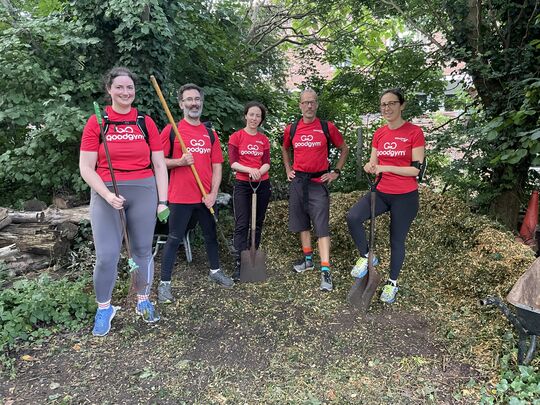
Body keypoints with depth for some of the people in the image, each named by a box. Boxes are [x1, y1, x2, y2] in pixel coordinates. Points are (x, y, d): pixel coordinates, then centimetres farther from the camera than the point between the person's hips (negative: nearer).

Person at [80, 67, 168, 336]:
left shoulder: (146, 123, 6)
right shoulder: (96, 122, 2)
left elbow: (159, 165, 7)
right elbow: (86, 167, -1)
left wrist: (162, 200, 2)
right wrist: (107, 195, -15)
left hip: (143, 192, 2)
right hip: (106, 193, -1)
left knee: (143, 250, 9)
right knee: (106, 256, -4)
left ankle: (143, 301, 28)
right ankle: (104, 308, 19)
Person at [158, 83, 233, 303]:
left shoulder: (210, 133, 9)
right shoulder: (171, 130, -2)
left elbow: (216, 166, 7)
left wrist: (213, 193, -2)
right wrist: (180, 161, -19)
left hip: (206, 197, 4)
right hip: (180, 197, -4)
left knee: (211, 235, 17)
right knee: (174, 239, 2)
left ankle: (215, 271, 36)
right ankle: (164, 283, 12)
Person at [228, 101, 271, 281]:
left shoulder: (264, 140, 8)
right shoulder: (236, 137, -1)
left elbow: (267, 163, 2)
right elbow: (233, 163, -7)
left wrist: (258, 172, -20)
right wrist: (250, 170, -23)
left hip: (262, 185, 4)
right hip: (242, 185, -3)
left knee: (258, 223, 9)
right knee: (241, 225, -6)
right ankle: (238, 265, -4)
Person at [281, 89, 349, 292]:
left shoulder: (327, 127, -2)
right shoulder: (291, 129, 5)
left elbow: (344, 149, 10)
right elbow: (285, 149, 24)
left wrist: (336, 172, 2)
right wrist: (288, 169, 13)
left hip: (318, 182, -4)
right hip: (298, 181, 4)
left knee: (321, 226, -9)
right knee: (302, 223, 13)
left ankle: (325, 271, -8)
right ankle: (308, 259, 29)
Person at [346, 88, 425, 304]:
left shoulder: (414, 132, -10)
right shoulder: (378, 134, 5)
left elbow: (416, 169, -14)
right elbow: (374, 165, 8)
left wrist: (386, 167, -23)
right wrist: (370, 168, -16)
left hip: (405, 197, -4)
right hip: (381, 193, 4)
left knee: (397, 241, 9)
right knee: (352, 217, -21)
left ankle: (392, 282, 31)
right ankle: (366, 257, 3)